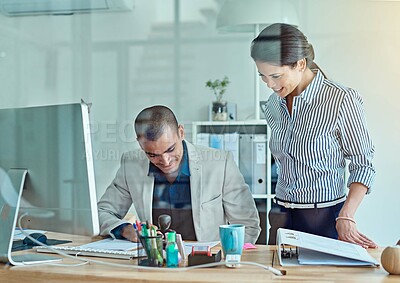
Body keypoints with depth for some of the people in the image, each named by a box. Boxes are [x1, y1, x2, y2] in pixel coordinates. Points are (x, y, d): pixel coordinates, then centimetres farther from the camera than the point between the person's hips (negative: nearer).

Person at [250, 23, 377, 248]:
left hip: (325, 218, -5)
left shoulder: (342, 100, -14)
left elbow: (363, 165, -10)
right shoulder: (274, 104, 4)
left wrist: (346, 217, -19)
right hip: (282, 217, 5)